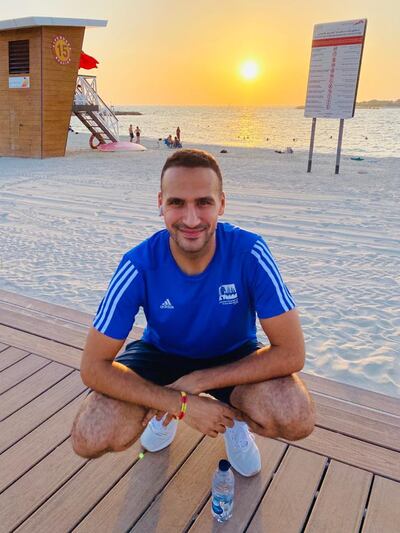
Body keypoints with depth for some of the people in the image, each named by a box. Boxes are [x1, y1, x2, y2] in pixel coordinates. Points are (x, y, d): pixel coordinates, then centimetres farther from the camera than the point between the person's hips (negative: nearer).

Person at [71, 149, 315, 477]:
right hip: (161, 353, 1)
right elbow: (93, 367, -23)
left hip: (234, 356, 0)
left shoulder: (250, 253, -28)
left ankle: (234, 414, 8)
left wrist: (197, 381, -29)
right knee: (90, 439, -22)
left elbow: (291, 353, -27)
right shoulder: (140, 265, -26)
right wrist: (181, 404, -31)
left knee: (298, 420, -30)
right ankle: (164, 411, 13)